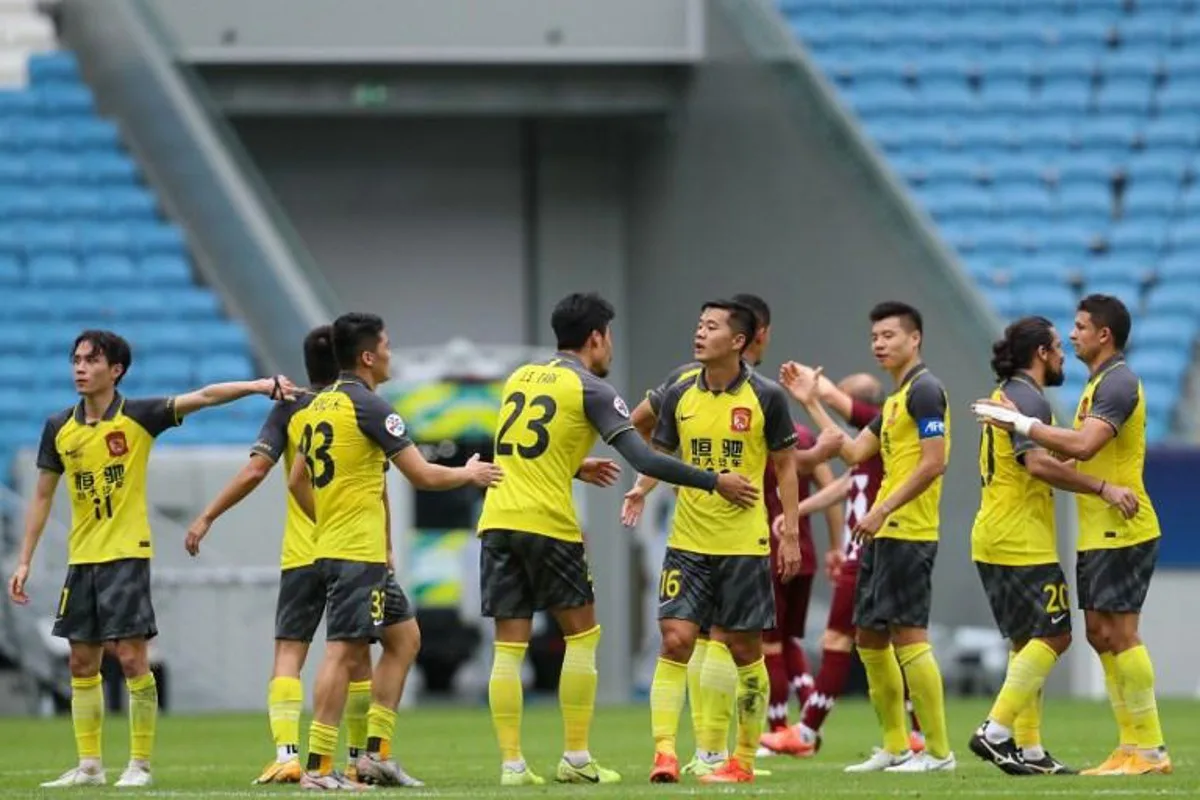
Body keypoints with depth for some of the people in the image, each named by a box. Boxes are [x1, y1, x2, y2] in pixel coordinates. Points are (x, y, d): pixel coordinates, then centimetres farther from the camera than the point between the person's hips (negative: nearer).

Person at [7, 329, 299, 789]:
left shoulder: (138, 417, -6)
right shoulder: (59, 428, 6)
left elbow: (203, 397, -15)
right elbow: (42, 497, 13)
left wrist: (259, 385, -29)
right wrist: (25, 561, 10)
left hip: (127, 555, -5)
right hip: (81, 559, 5)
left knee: (131, 657, -8)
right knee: (82, 662, 6)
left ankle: (140, 763, -1)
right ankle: (89, 765, 14)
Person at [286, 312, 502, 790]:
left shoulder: (320, 405, 14)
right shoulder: (368, 406, -13)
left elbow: (297, 481, 21)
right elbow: (423, 476, -11)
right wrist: (469, 474, 6)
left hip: (332, 545, 10)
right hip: (359, 553, -10)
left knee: (405, 636, 17)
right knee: (344, 653, -10)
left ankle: (377, 751, 13)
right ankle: (318, 768, -13)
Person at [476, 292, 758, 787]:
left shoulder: (520, 379, 16)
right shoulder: (591, 389, -2)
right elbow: (643, 460, -9)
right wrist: (714, 482, -3)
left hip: (497, 521, 5)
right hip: (548, 524, -5)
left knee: (509, 646, 5)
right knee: (582, 634, 9)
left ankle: (512, 764, 0)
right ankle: (576, 758, 7)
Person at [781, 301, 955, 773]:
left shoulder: (923, 390, -10)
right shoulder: (895, 399, 19)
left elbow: (933, 463, -18)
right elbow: (854, 452, 20)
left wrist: (883, 511, -19)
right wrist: (812, 403, 20)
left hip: (907, 534, -10)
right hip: (883, 535, 10)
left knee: (907, 635, -12)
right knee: (870, 637, 12)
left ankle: (938, 752, -9)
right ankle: (895, 748, 19)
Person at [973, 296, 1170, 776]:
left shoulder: (1118, 383, -15)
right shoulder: (1099, 383, 17)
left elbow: (1084, 445, -28)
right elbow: (1071, 449, 19)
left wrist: (1022, 424, -22)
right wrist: (1019, 423, 10)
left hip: (1120, 532, -10)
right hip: (1097, 533, 10)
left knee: (1120, 633, -9)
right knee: (1100, 634, 9)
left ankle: (1150, 749, -7)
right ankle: (1132, 745, 11)